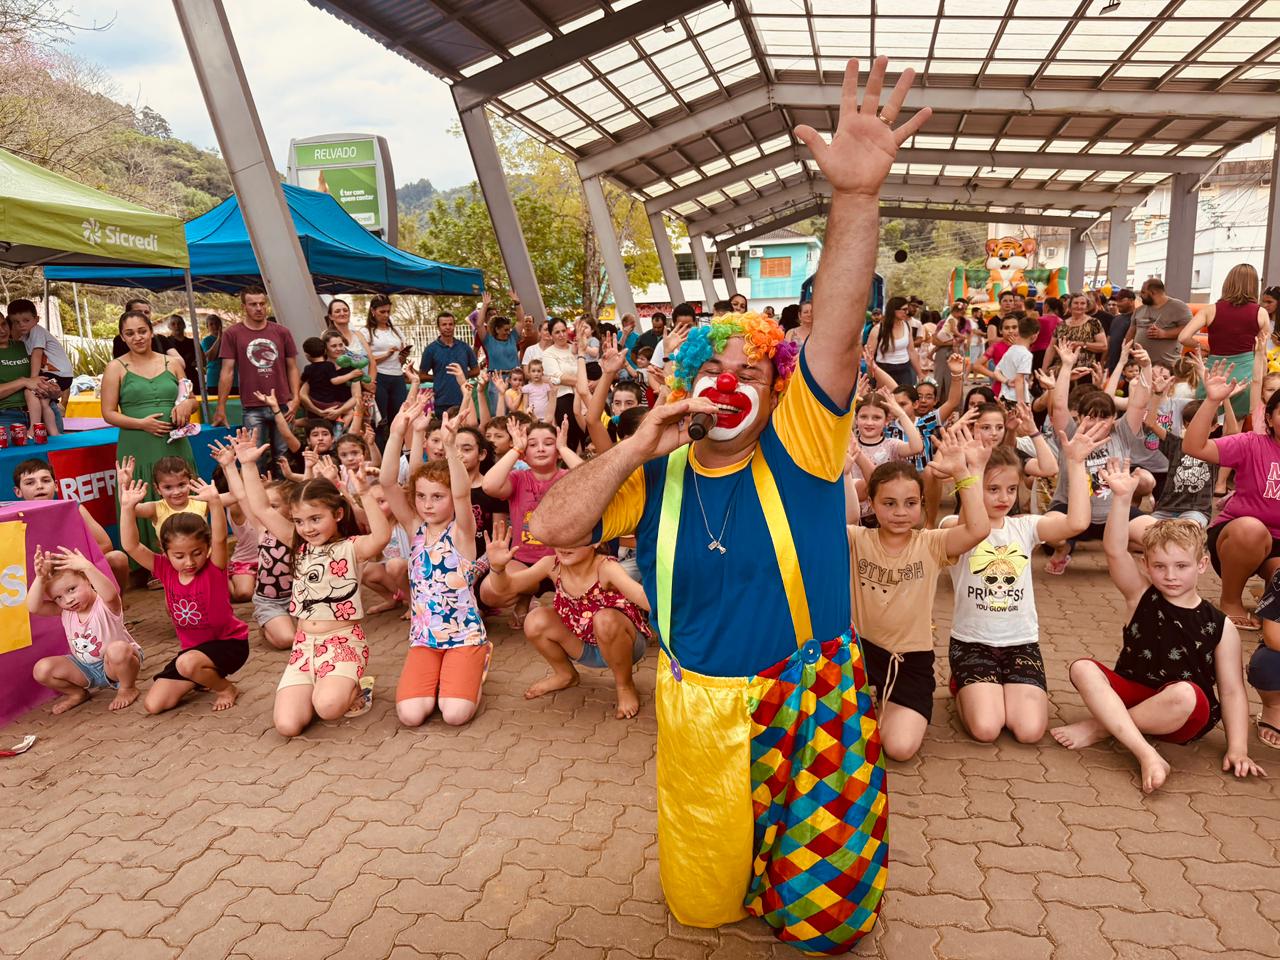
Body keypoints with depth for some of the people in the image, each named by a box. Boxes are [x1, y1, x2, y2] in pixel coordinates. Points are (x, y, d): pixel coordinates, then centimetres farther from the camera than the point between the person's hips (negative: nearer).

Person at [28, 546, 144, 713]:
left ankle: (127, 688, -10)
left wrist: (88, 567, -58)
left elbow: (110, 594, -47)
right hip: (85, 669, 6)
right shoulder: (63, 610, -3)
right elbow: (33, 607, -20)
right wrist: (40, 578, -33)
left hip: (115, 667, -6)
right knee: (41, 670, -12)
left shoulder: (105, 604, -21)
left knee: (117, 649, -39)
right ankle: (77, 693, 14)